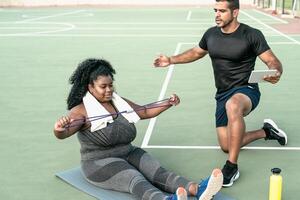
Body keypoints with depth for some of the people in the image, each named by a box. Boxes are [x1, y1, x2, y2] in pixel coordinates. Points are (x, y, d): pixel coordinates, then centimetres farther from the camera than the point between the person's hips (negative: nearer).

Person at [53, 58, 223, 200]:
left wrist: (169, 103, 7)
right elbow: (63, 134, -27)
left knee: (157, 172, -21)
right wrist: (59, 128, -51)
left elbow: (145, 112, 19)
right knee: (136, 181, -34)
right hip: (101, 163, -6)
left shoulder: (120, 102, 9)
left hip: (128, 155, 6)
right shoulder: (81, 111, -11)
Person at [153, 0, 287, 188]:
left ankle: (232, 166, -33)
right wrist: (171, 60, 16)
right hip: (223, 94, 6)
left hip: (246, 90, -6)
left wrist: (276, 73, -34)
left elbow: (272, 61, -11)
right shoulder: (211, 34, 4)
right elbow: (196, 52, 22)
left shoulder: (252, 35, -12)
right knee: (227, 146, 6)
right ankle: (266, 131, 31)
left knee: (233, 105, -43)